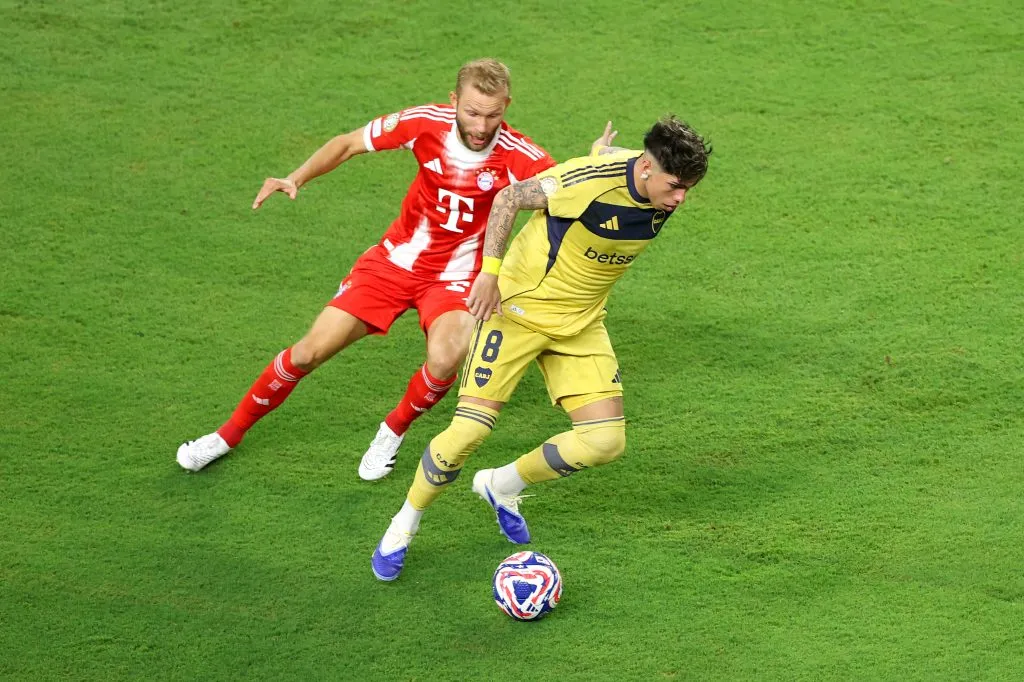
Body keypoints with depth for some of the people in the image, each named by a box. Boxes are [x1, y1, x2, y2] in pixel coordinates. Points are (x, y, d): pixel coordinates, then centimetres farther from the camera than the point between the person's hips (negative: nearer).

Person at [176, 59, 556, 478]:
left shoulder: (517, 155, -22)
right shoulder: (427, 123, -17)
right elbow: (349, 144, -4)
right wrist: (296, 178, -16)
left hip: (455, 275, -2)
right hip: (395, 258, 2)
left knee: (444, 361, -31)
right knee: (311, 351, 0)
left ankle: (393, 431, 3)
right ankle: (231, 432, 23)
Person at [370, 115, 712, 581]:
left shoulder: (664, 195, -9)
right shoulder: (591, 181, -29)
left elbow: (608, 151, 12)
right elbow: (509, 198, -17)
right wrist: (489, 271, -22)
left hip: (580, 324, 6)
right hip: (519, 307, -6)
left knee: (606, 441, -6)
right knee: (470, 429, -12)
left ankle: (501, 486, 19)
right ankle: (404, 525, 13)